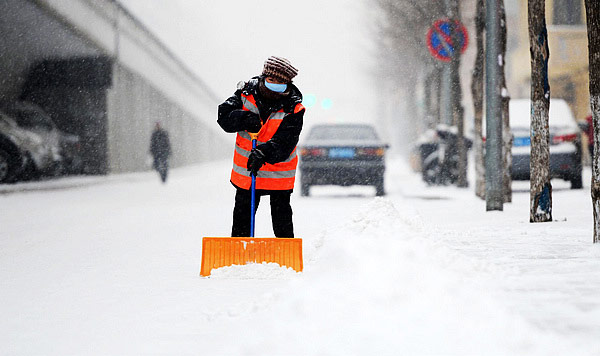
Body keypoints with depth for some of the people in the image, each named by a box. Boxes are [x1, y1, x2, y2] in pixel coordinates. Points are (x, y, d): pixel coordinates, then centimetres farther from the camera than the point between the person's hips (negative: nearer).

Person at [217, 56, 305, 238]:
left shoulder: (293, 109, -16)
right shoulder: (247, 92, -7)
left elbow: (284, 143, -25)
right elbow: (224, 115, -10)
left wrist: (264, 154, -42)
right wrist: (244, 119, -29)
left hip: (279, 173, -3)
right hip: (245, 171, 3)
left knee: (282, 221, 3)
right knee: (242, 216, 16)